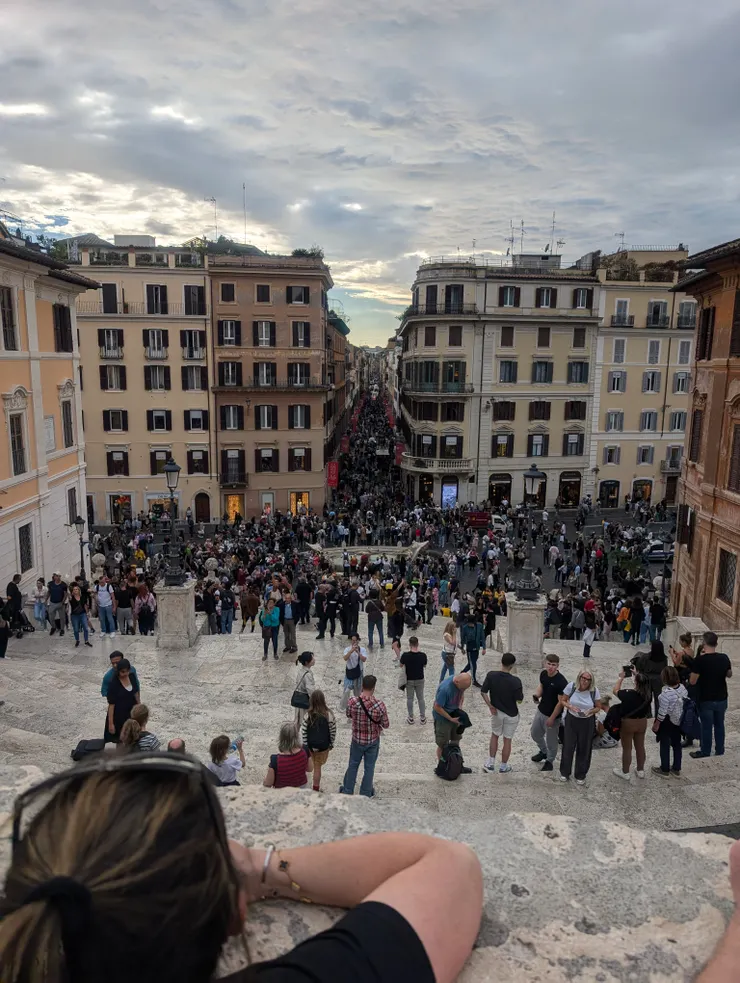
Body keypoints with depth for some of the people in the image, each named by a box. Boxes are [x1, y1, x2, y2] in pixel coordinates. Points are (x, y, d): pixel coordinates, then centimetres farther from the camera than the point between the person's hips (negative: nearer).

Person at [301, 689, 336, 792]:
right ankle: (316, 788, 20)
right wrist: (331, 744, 7)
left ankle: (316, 785, 32)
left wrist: (305, 745, 2)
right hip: (323, 746, -1)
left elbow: (303, 732, -10)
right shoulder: (328, 715, -17)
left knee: (316, 766, 25)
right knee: (318, 767, 14)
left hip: (310, 745, 1)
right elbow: (333, 731, -8)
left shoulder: (307, 715, -15)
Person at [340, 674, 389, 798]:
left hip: (357, 739, 1)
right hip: (373, 741, -1)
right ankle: (366, 794, 34)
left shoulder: (352, 701, -24)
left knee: (353, 765, 22)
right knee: (369, 767, 19)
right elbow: (386, 725, -14)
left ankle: (347, 791, 37)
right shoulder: (379, 705, -27)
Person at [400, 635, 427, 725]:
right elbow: (424, 666, 0)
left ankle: (410, 717, 24)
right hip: (420, 680, 1)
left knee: (410, 699, 15)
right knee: (420, 698, 17)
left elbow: (401, 664, -3)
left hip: (409, 680, -1)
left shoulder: (405, 655, -21)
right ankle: (423, 717, 25)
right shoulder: (423, 655, -17)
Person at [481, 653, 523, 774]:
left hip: (496, 712, 2)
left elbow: (483, 692, -11)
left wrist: (490, 706, -2)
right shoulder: (515, 681, -25)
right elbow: (519, 700, -17)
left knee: (494, 736, 24)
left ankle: (491, 763, 25)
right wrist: (521, 691, 2)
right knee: (507, 740, 15)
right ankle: (503, 766, 28)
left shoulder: (491, 675, -17)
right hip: (511, 714, -2)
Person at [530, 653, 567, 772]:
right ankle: (543, 752, 48)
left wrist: (552, 718, -17)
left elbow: (561, 702, -22)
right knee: (535, 734, 23)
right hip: (540, 710, 7)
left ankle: (550, 761, 35)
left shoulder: (561, 681, -28)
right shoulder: (543, 674, -7)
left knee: (551, 740, 12)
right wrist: (537, 695, -10)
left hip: (552, 714, -7)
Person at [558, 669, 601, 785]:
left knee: (584, 749, 11)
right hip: (571, 720, 0)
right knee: (568, 747, 9)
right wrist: (571, 707, -21)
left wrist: (590, 711, -21)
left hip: (587, 722, 0)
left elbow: (598, 707, -2)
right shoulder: (571, 686, -15)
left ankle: (581, 775, 32)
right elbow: (563, 700, -3)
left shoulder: (594, 691, -15)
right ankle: (565, 773, 31)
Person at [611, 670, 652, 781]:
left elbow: (615, 691, -10)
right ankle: (641, 771, 36)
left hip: (628, 723, -5)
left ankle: (625, 772, 27)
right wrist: (638, 675, 9)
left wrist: (621, 678, -2)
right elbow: (643, 684, 8)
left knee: (627, 749, 12)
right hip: (642, 723, 5)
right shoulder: (648, 693, -16)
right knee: (640, 747, 21)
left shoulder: (629, 694, -29)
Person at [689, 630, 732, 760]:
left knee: (706, 727, 8)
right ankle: (720, 751, 30)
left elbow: (692, 681, -17)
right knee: (719, 725, 18)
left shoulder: (700, 660, -21)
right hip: (721, 698, 4)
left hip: (706, 700, -4)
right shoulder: (724, 658, -6)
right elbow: (729, 675, 12)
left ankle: (705, 753, 19)